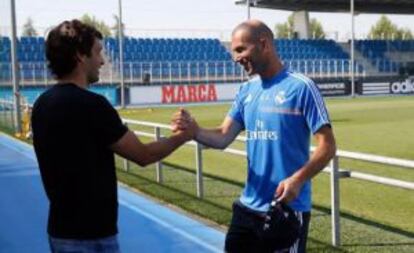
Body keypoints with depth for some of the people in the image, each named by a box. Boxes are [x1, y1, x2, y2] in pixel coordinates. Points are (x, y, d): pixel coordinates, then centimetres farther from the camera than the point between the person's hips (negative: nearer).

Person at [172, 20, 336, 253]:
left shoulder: (301, 87, -12)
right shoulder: (247, 90, 7)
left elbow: (327, 146, -13)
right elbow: (223, 138, 3)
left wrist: (297, 179, -26)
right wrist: (195, 130, -17)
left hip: (288, 209, -6)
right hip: (249, 207, 7)